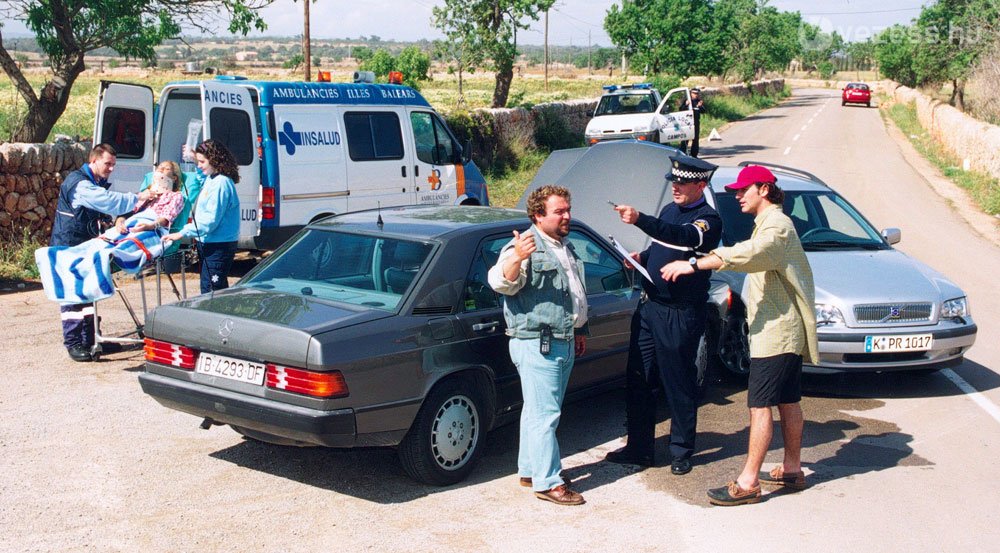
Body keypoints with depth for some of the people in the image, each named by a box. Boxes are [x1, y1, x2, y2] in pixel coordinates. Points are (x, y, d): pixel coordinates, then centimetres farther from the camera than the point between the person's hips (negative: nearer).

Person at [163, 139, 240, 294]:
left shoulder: (221, 183, -18)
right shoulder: (210, 179, 12)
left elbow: (211, 219, -23)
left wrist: (183, 233, -22)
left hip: (219, 246, -10)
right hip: (209, 243, 10)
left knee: (210, 290, -12)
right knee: (218, 289, 14)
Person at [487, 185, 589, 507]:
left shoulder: (566, 247, 17)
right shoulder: (525, 247, -12)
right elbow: (501, 282, -28)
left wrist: (580, 330, 29)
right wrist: (516, 258, -45)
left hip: (563, 344, 9)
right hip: (536, 344, -9)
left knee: (537, 412, 17)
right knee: (545, 414, -8)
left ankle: (529, 471, 26)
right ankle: (548, 482, -3)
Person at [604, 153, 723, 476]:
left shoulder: (708, 219, -11)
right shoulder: (669, 210, 14)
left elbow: (683, 237, -32)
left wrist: (639, 220, -45)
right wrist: (641, 257, 5)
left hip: (680, 315, -8)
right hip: (649, 306, 8)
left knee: (679, 385, 2)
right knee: (638, 380, 9)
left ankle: (681, 452, 16)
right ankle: (639, 449, 18)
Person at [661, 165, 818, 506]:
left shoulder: (776, 226, -17)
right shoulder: (768, 224, 19)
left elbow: (746, 254, -34)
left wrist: (694, 265, -41)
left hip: (776, 330, -11)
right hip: (785, 328, 11)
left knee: (760, 405, -10)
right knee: (788, 401, 16)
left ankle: (748, 482, -9)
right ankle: (792, 469, 25)